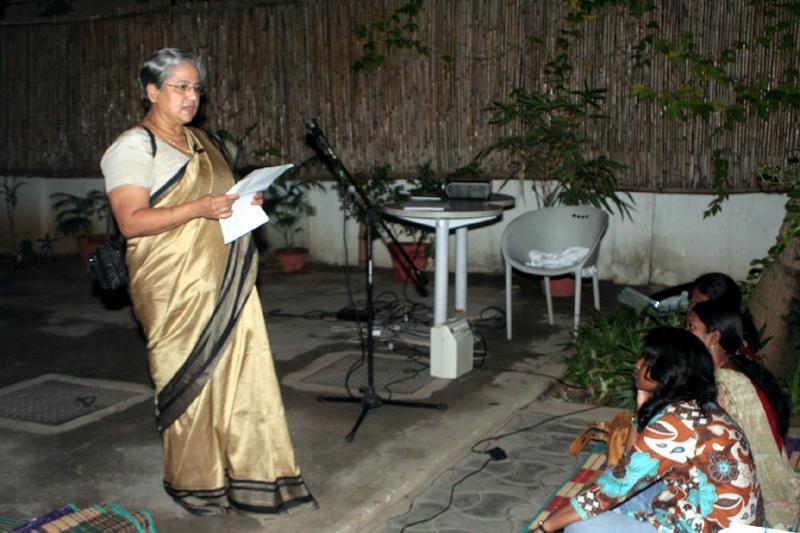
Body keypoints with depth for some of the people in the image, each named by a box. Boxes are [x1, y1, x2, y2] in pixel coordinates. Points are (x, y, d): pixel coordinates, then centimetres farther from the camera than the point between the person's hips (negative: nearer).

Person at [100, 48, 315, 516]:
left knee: (242, 373, 7)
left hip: (227, 283, 7)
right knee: (189, 382, 2)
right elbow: (131, 221, -17)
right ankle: (196, 483, 20)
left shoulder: (200, 141, 17)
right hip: (177, 289, -7)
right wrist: (200, 208, -26)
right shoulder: (134, 147, -8)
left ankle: (251, 475, 18)